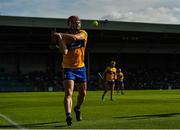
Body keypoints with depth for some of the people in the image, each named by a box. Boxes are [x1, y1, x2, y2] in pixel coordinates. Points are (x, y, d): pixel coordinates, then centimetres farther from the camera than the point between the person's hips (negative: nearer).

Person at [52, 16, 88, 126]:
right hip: (68, 68, -3)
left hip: (81, 68, 3)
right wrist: (59, 38, -28)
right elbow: (64, 52, -21)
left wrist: (61, 34, -26)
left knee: (83, 93, 16)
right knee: (69, 93, -19)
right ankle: (68, 115, -27)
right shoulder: (65, 37, -5)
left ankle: (77, 108, 42)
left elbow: (74, 37, -25)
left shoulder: (83, 33, -2)